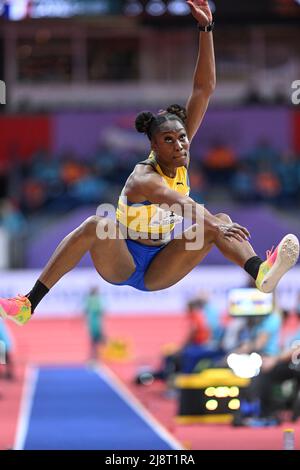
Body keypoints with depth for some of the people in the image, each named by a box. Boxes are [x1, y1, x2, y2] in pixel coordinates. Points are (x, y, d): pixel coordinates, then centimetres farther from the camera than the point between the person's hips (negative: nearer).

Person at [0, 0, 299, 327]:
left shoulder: (180, 159, -4)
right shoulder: (143, 178, -22)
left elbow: (204, 90, -9)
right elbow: (175, 200, -47)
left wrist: (206, 29, -17)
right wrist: (213, 225, -63)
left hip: (157, 272, 6)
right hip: (121, 263, -6)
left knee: (220, 222, -12)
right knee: (97, 225, -36)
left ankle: (260, 273, -40)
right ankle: (29, 305, -40)